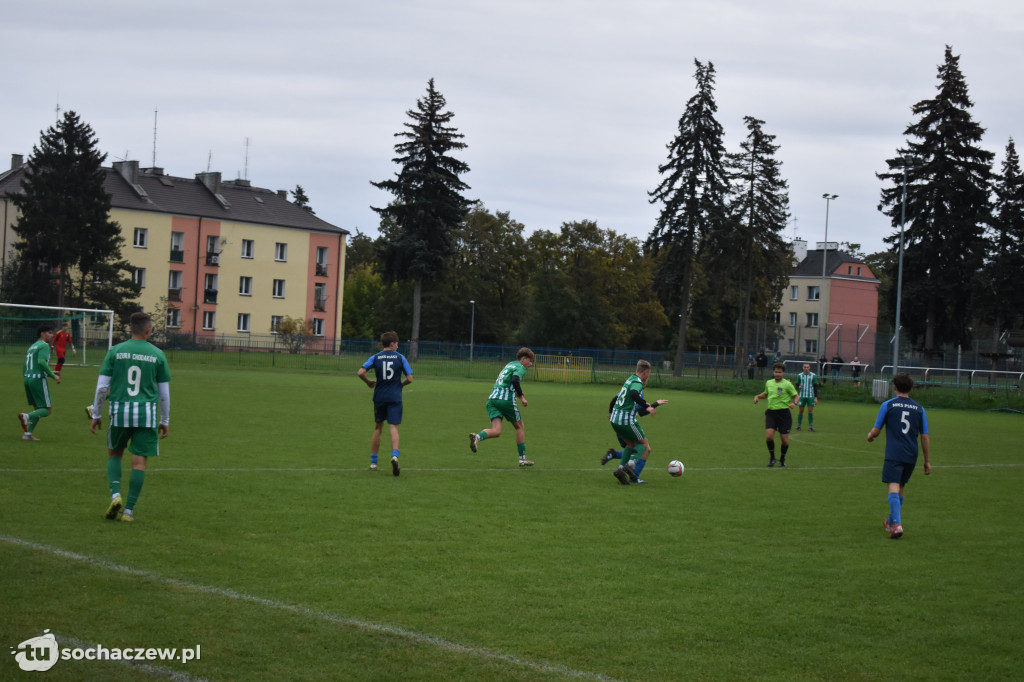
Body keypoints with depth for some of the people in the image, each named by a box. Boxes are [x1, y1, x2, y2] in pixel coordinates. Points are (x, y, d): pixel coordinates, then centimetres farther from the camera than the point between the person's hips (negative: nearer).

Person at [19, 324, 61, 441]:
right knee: (47, 410, -4)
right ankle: (26, 416, -24)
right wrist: (53, 376, -18)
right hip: (38, 379, -9)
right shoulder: (44, 345, -7)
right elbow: (41, 361, -23)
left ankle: (27, 433, 7)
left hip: (27, 379, 9)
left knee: (37, 409, 16)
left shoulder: (32, 346, 20)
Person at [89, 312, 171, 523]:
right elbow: (164, 392, 7)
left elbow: (102, 387, 1)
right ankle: (129, 510, 2)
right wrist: (165, 421, 17)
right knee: (139, 461, 3)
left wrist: (96, 415, 11)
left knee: (114, 454, 20)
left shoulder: (115, 351, 2)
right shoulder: (157, 355, 2)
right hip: (147, 413, -1)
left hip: (119, 411, 1)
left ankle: (115, 494, -1)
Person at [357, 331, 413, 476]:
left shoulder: (375, 357, 3)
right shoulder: (400, 357, 0)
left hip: (379, 397, 2)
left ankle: (373, 462, 18)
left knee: (378, 428, 15)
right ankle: (394, 455, -30)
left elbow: (360, 372, -8)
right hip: (395, 397, -2)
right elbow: (409, 378, -3)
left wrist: (369, 382, 10)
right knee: (393, 428, -5)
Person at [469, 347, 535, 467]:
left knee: (496, 431, -5)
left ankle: (478, 437, -35)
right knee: (520, 427, 13)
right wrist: (521, 397, -11)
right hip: (506, 400, -7)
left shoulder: (509, 364, 27)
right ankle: (522, 459, 16)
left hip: (492, 398, 7)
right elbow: (515, 380, -19)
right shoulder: (520, 367, 0)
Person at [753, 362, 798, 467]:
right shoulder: (768, 383, 10)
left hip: (783, 413, -3)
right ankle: (772, 457, 7)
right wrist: (758, 396, 10)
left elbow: (796, 396, 0)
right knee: (769, 436, -15)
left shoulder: (787, 384, -4)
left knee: (784, 439, -1)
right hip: (771, 412, 3)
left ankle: (782, 459, 23)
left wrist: (794, 403, -20)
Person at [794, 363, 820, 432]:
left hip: (811, 396, -1)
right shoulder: (799, 375, 5)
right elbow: (797, 385, 11)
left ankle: (810, 426, -1)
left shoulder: (813, 376, 2)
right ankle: (799, 425, 12)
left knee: (810, 411, -5)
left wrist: (816, 397, -3)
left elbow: (815, 387, 3)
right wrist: (798, 387, -15)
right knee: (801, 411, 1)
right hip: (802, 396, 1)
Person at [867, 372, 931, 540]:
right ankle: (892, 521, 34)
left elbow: (876, 431, 2)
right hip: (911, 456, 4)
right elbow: (925, 437, 8)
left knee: (893, 487, -11)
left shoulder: (888, 405, 0)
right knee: (901, 487, 20)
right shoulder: (919, 409, 9)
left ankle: (897, 524, -28)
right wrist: (927, 461, 14)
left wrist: (870, 436, 26)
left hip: (893, 455, -4)